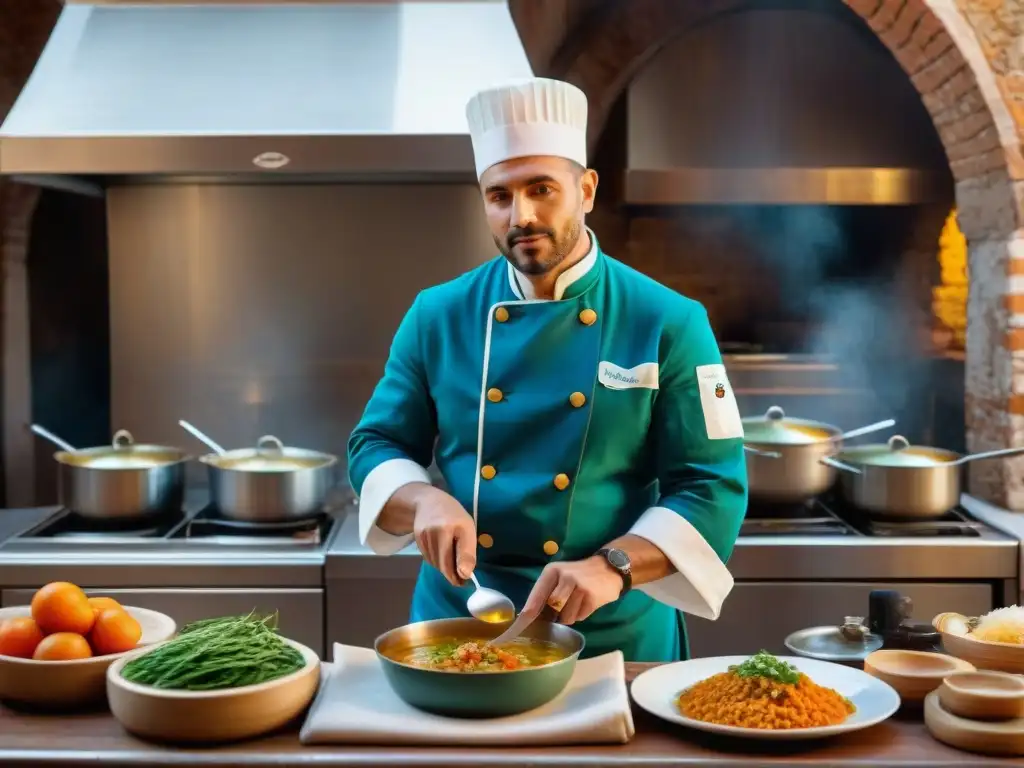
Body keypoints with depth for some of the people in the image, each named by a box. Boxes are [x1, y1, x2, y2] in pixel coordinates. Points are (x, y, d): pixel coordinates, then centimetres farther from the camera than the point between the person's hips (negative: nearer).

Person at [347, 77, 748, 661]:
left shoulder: (669, 323, -8)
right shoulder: (438, 316, 0)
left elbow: (713, 487, -10)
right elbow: (376, 446, 6)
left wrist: (613, 567, -25)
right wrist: (424, 501, -16)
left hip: (615, 635, -2)